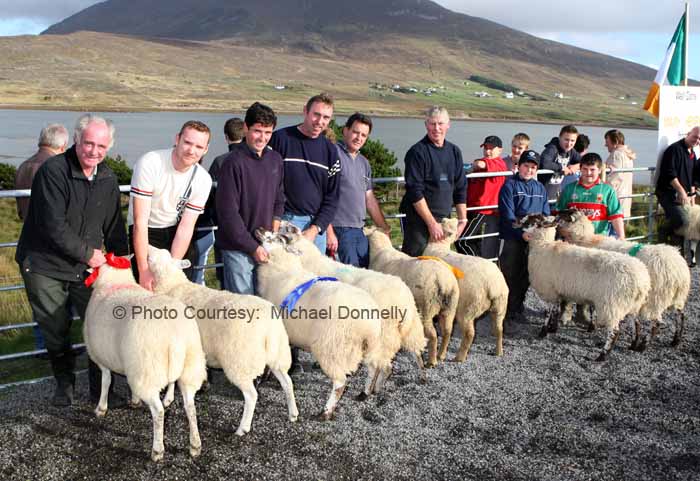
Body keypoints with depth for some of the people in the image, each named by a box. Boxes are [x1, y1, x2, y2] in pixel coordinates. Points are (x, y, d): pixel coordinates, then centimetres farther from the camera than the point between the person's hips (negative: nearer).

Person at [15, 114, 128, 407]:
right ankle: (64, 383, 29)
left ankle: (100, 389, 16)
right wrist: (88, 253, -15)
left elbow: (114, 227, 12)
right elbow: (54, 226, -22)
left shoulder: (108, 179, 3)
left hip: (87, 267, 5)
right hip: (44, 267, -5)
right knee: (56, 332, 6)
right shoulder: (53, 171, -17)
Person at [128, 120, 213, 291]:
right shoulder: (149, 164, -25)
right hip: (145, 232, -4)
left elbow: (186, 227, -10)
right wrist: (144, 270, -27)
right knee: (148, 289, -14)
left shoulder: (203, 180, -12)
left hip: (175, 231, 4)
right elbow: (141, 221, -24)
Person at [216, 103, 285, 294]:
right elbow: (228, 212, -15)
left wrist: (274, 233, 3)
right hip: (238, 248, -6)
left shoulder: (275, 159, 6)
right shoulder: (234, 162, -14)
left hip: (264, 247, 6)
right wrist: (253, 247, -13)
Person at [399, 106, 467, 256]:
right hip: (418, 219, -6)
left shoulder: (454, 152, 11)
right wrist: (432, 223, -15)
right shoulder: (417, 152, -8)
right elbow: (415, 192, -13)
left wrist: (462, 219, 9)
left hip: (444, 219, 6)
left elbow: (461, 189, 15)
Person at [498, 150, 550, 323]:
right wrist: (521, 232, -22)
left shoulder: (540, 188, 14)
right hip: (513, 239, -5)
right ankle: (508, 310, 5)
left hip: (534, 239, 5)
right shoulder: (510, 186, -4)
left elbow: (546, 215, 13)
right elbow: (507, 215, -12)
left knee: (525, 276, 12)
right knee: (511, 275, -3)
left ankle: (517, 307, 24)